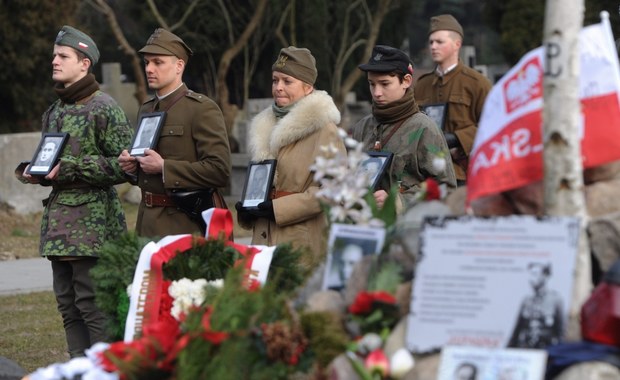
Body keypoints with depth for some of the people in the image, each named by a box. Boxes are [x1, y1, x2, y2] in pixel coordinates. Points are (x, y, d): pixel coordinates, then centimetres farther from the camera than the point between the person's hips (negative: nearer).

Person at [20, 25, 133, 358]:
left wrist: (69, 168, -18)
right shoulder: (54, 112, 17)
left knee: (92, 304, -9)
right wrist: (39, 173, 7)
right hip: (57, 218, 8)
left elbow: (124, 165, -13)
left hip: (92, 220, -8)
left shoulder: (104, 108, -8)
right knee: (67, 304, 9)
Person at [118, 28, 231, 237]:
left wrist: (164, 167, -17)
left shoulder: (203, 109, -7)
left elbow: (220, 170, -16)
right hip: (147, 222, 7)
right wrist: (132, 165, 6)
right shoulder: (146, 109, 18)